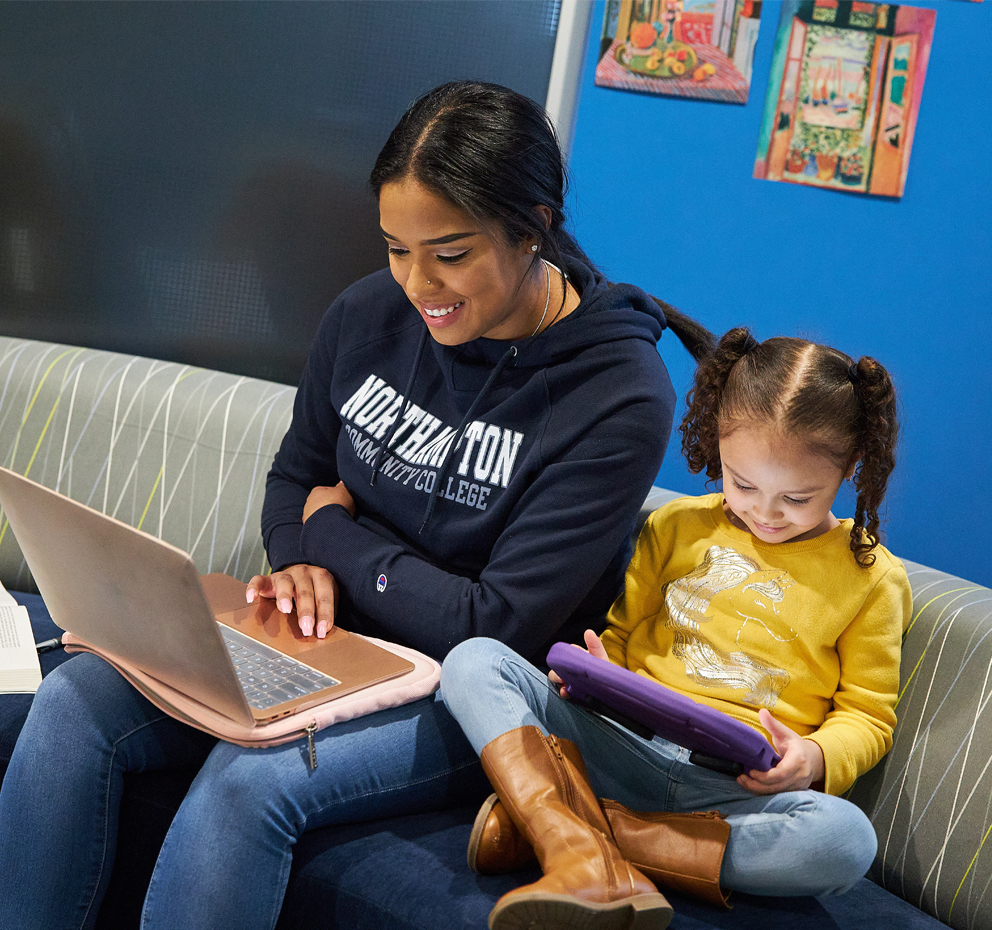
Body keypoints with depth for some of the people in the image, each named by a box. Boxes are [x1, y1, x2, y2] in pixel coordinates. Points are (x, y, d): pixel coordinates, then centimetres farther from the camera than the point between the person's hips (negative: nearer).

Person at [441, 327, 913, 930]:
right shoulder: (678, 526, 14)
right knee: (475, 660, -17)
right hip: (631, 748, 2)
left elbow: (867, 715, 9)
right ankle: (582, 861, -38)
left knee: (846, 839, -36)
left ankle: (554, 821, -32)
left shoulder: (871, 576, 7)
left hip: (743, 788, -2)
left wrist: (815, 758, -13)